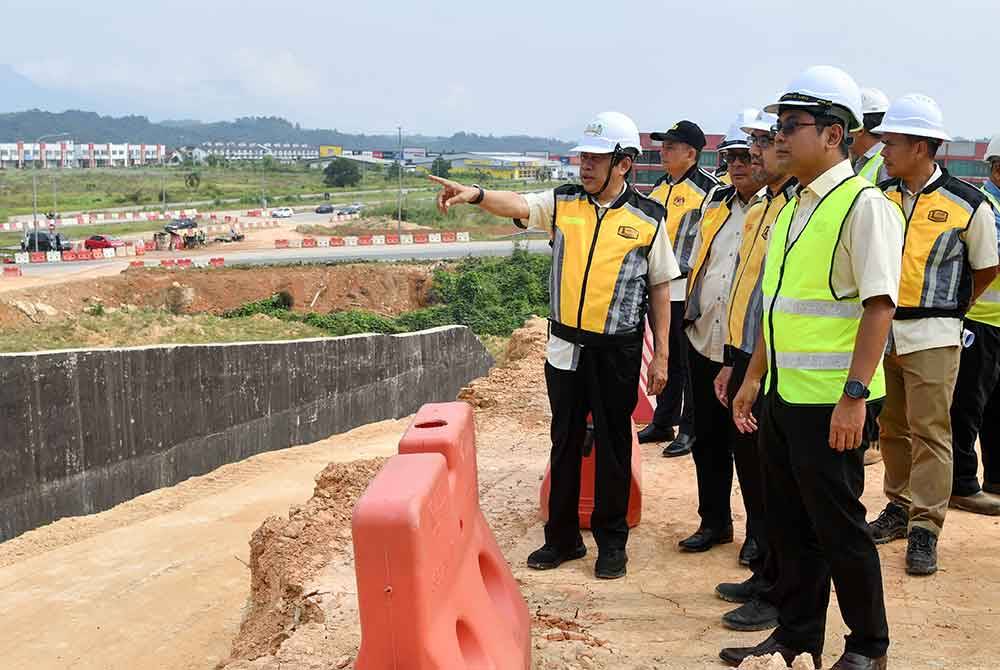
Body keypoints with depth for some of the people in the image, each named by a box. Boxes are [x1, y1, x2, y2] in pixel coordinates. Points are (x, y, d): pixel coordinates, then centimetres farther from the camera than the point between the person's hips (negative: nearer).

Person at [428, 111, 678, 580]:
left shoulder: (647, 218, -4)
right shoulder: (563, 203, 2)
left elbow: (660, 289, 1)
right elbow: (518, 205, -17)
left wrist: (661, 354, 0)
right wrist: (476, 194, -38)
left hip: (618, 351, -3)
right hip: (565, 346, 3)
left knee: (613, 444, 8)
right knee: (565, 442, 12)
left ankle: (612, 540, 24)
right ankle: (562, 537, 26)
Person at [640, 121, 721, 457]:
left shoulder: (707, 188, -11)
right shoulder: (661, 186, 15)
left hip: (689, 288, -8)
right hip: (661, 286, 8)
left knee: (692, 363, 0)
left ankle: (690, 430, 9)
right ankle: (662, 423, 26)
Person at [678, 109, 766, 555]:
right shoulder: (716, 203, 12)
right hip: (704, 341, 6)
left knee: (751, 447, 4)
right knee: (708, 439, 15)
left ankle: (760, 531, 20)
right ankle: (714, 521, 30)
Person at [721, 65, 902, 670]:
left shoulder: (864, 205, -13)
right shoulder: (793, 209, 14)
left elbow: (879, 305, -19)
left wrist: (854, 395, -24)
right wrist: (753, 377, 19)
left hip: (831, 401, -8)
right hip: (783, 394, 8)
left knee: (837, 525, 3)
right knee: (789, 523, 15)